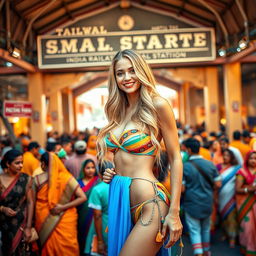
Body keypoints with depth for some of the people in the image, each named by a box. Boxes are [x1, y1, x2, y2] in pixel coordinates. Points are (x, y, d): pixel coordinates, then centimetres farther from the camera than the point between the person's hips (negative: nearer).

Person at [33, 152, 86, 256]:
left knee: (47, 247, 17)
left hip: (43, 221, 1)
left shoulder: (37, 179, -7)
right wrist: (63, 207, -11)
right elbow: (83, 197, -12)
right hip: (65, 220, -1)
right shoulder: (67, 178, -8)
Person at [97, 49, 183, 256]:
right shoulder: (118, 111, 11)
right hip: (119, 200, 7)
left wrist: (174, 212, -12)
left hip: (148, 204, -7)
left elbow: (175, 159, -8)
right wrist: (109, 173, 3)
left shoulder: (157, 106, -8)